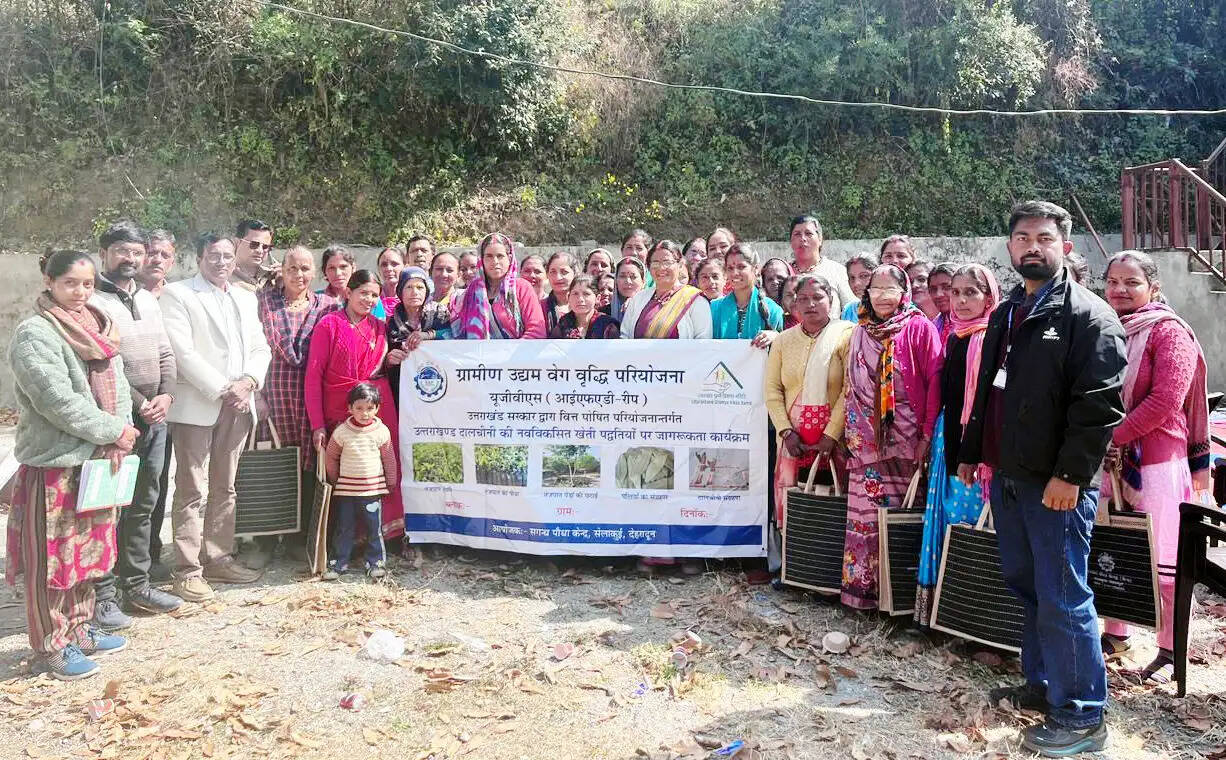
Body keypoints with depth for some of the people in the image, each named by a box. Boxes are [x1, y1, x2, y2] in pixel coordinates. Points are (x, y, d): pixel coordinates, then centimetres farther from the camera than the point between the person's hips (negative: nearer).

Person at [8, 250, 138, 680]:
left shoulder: (97, 329, 10)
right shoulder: (34, 334, -13)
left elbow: (117, 386, 5)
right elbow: (58, 401, -20)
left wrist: (118, 440, -9)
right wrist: (114, 431, -14)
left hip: (96, 460, 8)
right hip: (53, 463, -7)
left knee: (88, 550, 17)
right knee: (52, 559, 4)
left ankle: (79, 631, 31)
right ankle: (52, 645, 17)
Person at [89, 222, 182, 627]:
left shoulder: (148, 299, 14)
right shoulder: (92, 301, -9)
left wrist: (165, 396, -2)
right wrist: (140, 404, -14)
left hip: (154, 418, 7)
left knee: (142, 505, 14)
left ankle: (137, 584, 25)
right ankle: (102, 597, 9)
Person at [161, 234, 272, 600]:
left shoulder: (246, 299, 18)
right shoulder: (177, 295, -1)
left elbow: (260, 348, 13)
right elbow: (183, 352, -11)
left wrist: (248, 381, -6)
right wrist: (223, 389, -15)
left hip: (237, 405, 6)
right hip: (196, 405, -6)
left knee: (224, 488, 12)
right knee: (192, 492, -4)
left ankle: (218, 558, 20)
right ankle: (188, 571, 1)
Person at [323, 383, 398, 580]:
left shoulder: (381, 431, -4)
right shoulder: (341, 432, -6)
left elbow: (389, 459, 6)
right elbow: (331, 457, 7)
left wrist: (390, 482, 10)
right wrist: (334, 479, 11)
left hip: (372, 489, 0)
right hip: (346, 489, 0)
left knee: (374, 527, 5)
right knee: (343, 527, 7)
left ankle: (375, 561, 17)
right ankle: (339, 562, 18)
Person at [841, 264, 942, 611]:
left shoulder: (919, 328, -2)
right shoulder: (861, 332, 14)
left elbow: (935, 381, -8)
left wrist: (928, 433, -13)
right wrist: (849, 433, 11)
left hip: (905, 439, -4)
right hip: (866, 441, 4)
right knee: (865, 511, 3)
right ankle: (861, 583, 12)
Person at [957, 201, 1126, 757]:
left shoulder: (1088, 315, -9)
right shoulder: (1005, 314, 16)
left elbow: (1100, 402, -17)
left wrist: (1070, 474, -22)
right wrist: (971, 452, 21)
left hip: (1057, 484, -8)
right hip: (1008, 477, 8)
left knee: (1062, 600, -3)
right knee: (1027, 587, 17)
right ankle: (1042, 684, 32)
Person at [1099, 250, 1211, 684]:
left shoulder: (1169, 332, -7)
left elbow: (1165, 401, -16)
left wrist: (1113, 436, -15)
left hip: (1157, 461, -5)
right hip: (1108, 461, 6)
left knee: (1162, 560, 1)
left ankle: (1171, 650, 14)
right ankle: (1115, 634, 27)